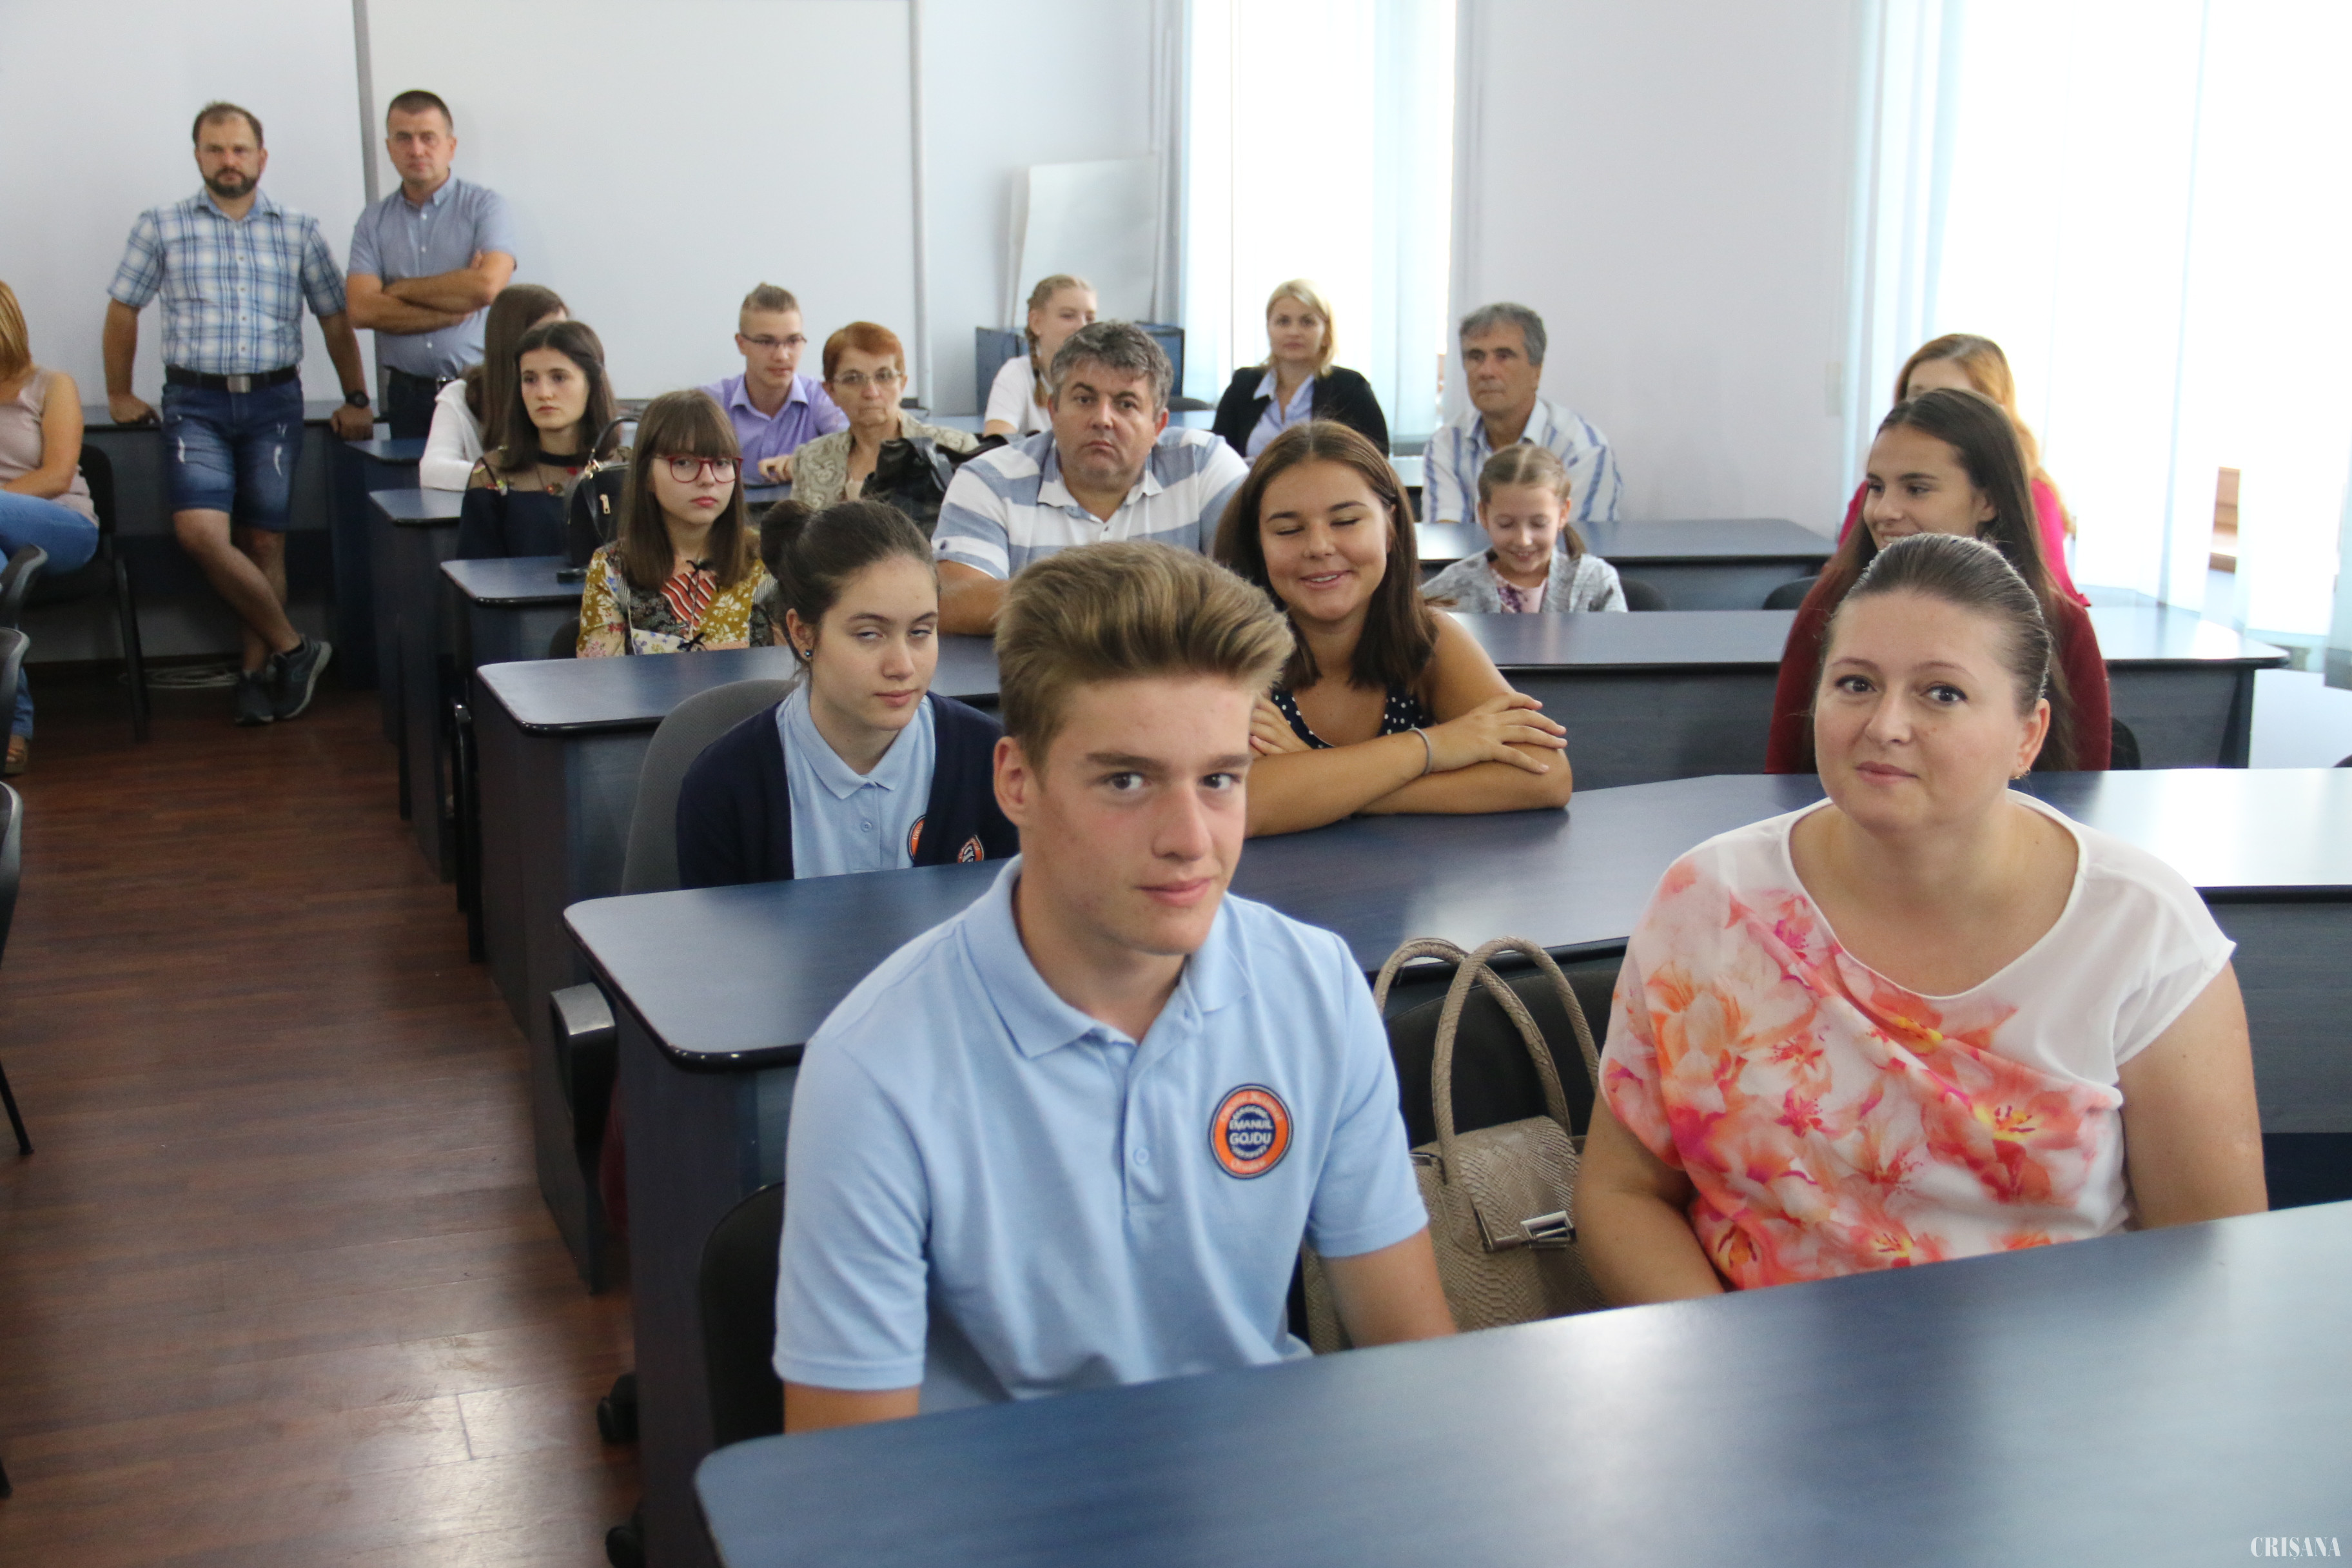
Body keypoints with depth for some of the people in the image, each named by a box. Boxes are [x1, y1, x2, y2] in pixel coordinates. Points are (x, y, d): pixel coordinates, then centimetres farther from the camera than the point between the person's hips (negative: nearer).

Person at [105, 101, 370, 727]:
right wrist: (119, 394, 13)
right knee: (200, 531, -17)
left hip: (274, 399, 1)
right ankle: (293, 647, -4)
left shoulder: (299, 230, 9)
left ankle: (256, 671, 12)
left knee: (265, 542, 1)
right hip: (196, 401, -1)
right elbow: (123, 310, 13)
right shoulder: (161, 227, 7)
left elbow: (335, 319, 13)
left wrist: (357, 400, 10)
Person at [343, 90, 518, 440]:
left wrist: (400, 289, -2)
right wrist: (455, 311, -9)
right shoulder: (374, 221, 10)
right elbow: (362, 310, -2)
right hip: (407, 393, 3)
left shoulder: (484, 205, 3)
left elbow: (487, 286, -13)